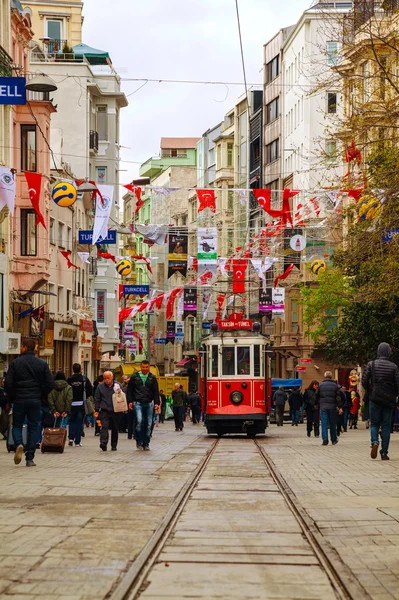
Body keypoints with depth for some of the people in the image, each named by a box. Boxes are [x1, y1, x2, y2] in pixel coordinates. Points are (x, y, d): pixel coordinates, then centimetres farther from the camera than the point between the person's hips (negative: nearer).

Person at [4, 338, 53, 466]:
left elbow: (8, 383, -9)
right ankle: (30, 459, 3)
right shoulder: (42, 364, 2)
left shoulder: (15, 363, -5)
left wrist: (12, 397, 6)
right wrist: (40, 395, 10)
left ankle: (18, 444, -19)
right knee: (33, 428, 7)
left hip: (19, 400, -2)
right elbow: (50, 383, -2)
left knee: (17, 425, 12)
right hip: (35, 401, 2)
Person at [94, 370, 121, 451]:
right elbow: (97, 399, 8)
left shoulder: (117, 385, 4)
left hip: (115, 411, 1)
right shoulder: (100, 386, 5)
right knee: (104, 427, -16)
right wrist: (97, 410, 3)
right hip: (104, 411, -1)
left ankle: (114, 446, 18)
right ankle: (103, 443, -26)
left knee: (115, 429, 8)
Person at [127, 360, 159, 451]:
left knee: (148, 424, 3)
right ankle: (139, 441, -4)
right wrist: (130, 401, 2)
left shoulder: (152, 378, 8)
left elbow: (156, 391, 10)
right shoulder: (134, 377, 5)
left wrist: (156, 403, 1)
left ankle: (146, 443, 13)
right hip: (138, 403, -2)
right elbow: (129, 389, 10)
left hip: (149, 403, 2)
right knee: (139, 421, -19)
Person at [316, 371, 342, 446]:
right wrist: (340, 407, -2)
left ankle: (325, 441, -6)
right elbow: (338, 397, -2)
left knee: (324, 424, 0)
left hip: (323, 407, -1)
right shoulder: (335, 385, 1)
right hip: (332, 406, 1)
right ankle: (334, 440, 19)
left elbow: (317, 396, 5)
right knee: (333, 424, 12)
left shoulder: (320, 385, 1)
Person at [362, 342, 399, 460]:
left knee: (374, 424, 11)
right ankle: (384, 453, 3)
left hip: (375, 398, 0)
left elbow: (364, 381, -6)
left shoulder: (371, 364, -3)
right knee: (386, 426, 6)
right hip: (389, 400, 0)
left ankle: (375, 442, -17)